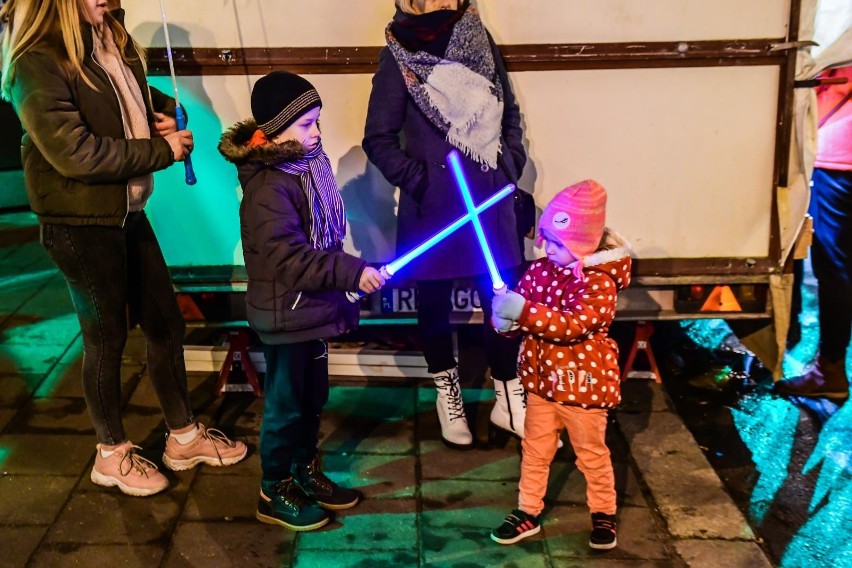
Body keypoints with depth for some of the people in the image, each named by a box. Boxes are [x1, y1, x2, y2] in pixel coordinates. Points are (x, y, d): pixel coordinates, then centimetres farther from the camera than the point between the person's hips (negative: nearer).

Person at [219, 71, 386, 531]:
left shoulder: (308, 164, 5)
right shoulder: (268, 188, -23)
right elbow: (288, 259, -30)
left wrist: (339, 297, 17)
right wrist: (352, 272, -33)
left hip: (313, 306, 9)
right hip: (285, 315, -8)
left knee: (313, 397, 19)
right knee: (286, 404, 5)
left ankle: (305, 472, 37)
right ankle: (274, 493, 22)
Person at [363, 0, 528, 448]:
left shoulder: (479, 38, 3)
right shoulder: (399, 57, -7)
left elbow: (509, 112, 13)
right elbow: (378, 139, -4)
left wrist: (511, 164, 2)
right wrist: (417, 180, -14)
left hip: (490, 202, 3)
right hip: (432, 208, -3)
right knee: (434, 302, 11)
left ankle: (509, 399, 24)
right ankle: (447, 394, 33)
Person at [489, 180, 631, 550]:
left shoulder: (599, 282, -20)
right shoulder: (540, 269, -2)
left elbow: (573, 326, -31)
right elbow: (522, 316, 3)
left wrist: (524, 311, -39)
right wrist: (504, 321, -21)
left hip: (582, 383, -5)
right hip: (542, 380, 5)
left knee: (592, 453, 13)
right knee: (535, 450, 15)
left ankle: (604, 514, 33)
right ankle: (528, 512, 30)